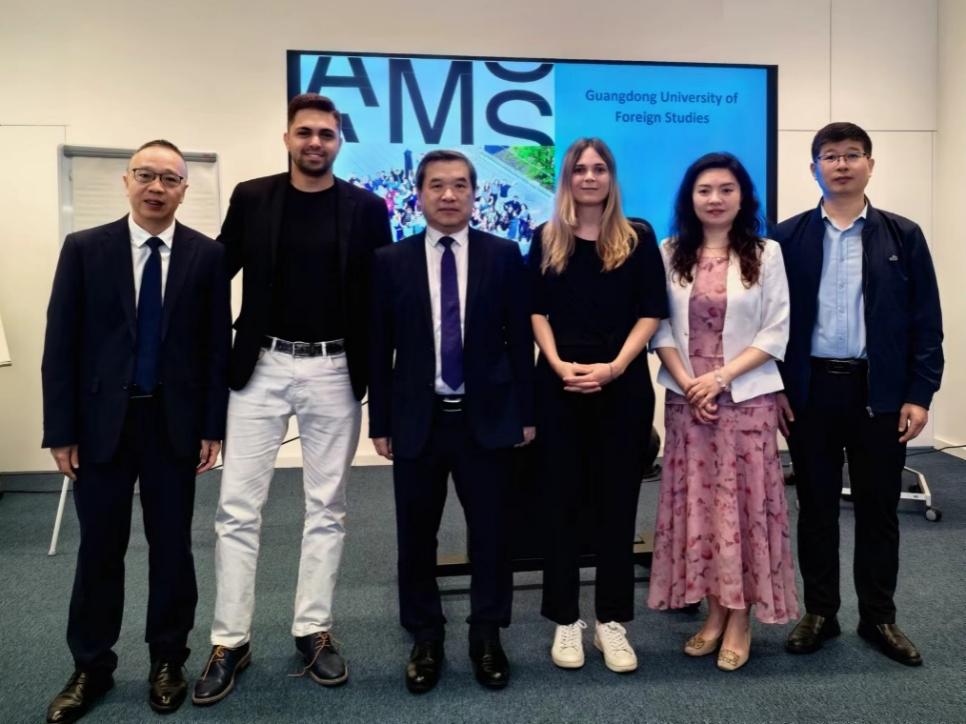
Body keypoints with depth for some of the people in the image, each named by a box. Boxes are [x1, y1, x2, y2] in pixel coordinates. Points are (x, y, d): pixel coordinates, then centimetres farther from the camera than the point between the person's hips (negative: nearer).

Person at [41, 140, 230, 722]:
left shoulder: (208, 255, 0)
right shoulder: (84, 248, 0)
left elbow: (217, 344, 0)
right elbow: (61, 344, -1)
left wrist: (213, 425, -3)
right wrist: (60, 430, -5)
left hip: (175, 422, 0)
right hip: (101, 420, 0)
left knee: (172, 545, 10)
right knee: (100, 547, 10)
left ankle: (168, 661, 28)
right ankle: (91, 668, 28)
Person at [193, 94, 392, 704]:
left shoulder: (366, 208, 2)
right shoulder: (251, 198, 4)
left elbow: (381, 296, 4)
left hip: (335, 372, 0)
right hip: (261, 367, 1)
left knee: (327, 508, 7)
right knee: (238, 508, 2)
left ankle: (315, 631, 22)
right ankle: (230, 642, 16)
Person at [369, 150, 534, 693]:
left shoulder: (504, 255, 2)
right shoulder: (392, 261, 2)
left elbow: (520, 338, 2)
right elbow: (380, 347, 2)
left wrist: (525, 412, 0)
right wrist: (380, 421, 0)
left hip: (487, 417, 0)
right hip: (417, 418, 1)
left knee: (491, 531, 8)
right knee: (417, 535, 10)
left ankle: (488, 636, 26)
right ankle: (426, 638, 28)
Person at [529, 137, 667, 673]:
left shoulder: (638, 238, 5)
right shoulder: (547, 239, 8)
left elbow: (651, 313, 0)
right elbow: (536, 311, 4)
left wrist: (614, 367, -13)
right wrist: (560, 366, -11)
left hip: (623, 384, 0)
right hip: (559, 383, 1)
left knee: (617, 502, 5)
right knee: (562, 501, 5)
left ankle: (612, 621, 17)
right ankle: (565, 621, 17)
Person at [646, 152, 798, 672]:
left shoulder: (766, 254, 0)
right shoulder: (670, 254, 5)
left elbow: (776, 332, -4)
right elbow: (660, 328, 2)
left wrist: (721, 377, -13)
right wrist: (687, 384, -10)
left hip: (747, 398, -2)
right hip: (685, 400, 2)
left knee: (744, 503, 1)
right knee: (696, 504, 5)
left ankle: (741, 619, 14)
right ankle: (715, 612, 19)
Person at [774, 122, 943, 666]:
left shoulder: (903, 235, 3)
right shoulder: (788, 237, 3)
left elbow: (926, 322, 2)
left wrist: (919, 394, -4)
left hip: (881, 391, 0)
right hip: (811, 389, 0)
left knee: (879, 509, 10)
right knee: (817, 507, 10)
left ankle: (879, 617, 26)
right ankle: (820, 613, 24)